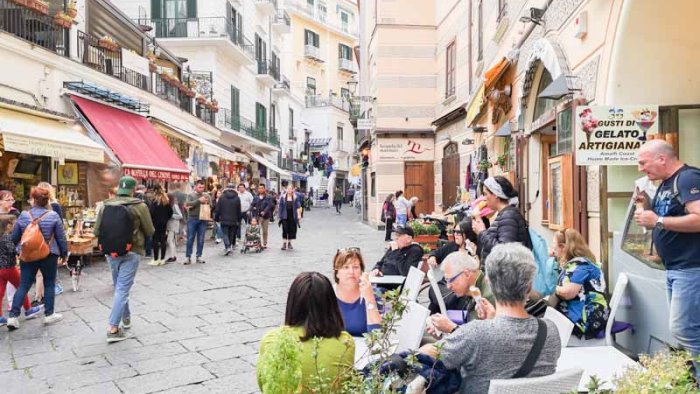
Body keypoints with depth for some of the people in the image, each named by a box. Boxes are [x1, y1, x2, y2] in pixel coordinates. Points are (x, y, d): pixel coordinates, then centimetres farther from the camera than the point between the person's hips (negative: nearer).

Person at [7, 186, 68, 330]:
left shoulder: (23, 216, -3)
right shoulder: (53, 216, -9)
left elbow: (14, 237, 6)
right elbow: (61, 238, -5)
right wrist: (64, 253, 8)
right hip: (49, 256, -2)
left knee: (23, 286, 8)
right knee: (49, 285, 9)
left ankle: (13, 316, 5)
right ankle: (49, 315, 15)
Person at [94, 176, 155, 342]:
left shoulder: (105, 206, 0)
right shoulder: (139, 206, -11)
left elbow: (96, 232, 4)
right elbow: (150, 231, -5)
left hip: (110, 253, 5)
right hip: (130, 253, -5)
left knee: (119, 287, 21)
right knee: (122, 289, -2)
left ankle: (126, 317, 36)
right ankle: (113, 329, -4)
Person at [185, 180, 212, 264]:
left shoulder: (207, 195, 9)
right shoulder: (191, 195, 4)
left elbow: (211, 206, 8)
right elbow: (188, 204, -13)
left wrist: (206, 203, -12)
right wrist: (199, 201, -18)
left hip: (203, 220, 2)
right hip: (192, 219, -2)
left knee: (201, 239, 5)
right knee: (190, 239, 1)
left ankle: (199, 256, 13)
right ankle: (188, 257, 7)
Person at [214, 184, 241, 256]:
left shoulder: (221, 197, -3)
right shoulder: (237, 198, -1)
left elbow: (217, 209, 0)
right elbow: (239, 211, 3)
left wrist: (216, 218, 9)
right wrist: (239, 220, 11)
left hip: (224, 220, -1)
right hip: (233, 221, 1)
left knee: (225, 234, 2)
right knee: (231, 234, 12)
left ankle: (227, 247, -17)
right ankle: (230, 246, 18)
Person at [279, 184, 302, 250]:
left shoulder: (295, 197, 1)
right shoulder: (283, 197, 0)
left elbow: (297, 207, 1)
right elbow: (280, 207, 1)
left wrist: (298, 216, -4)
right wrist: (280, 216, -3)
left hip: (293, 216, 1)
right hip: (285, 216, -1)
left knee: (291, 230, 7)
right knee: (285, 230, -4)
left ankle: (289, 243, 21)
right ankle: (284, 243, 2)